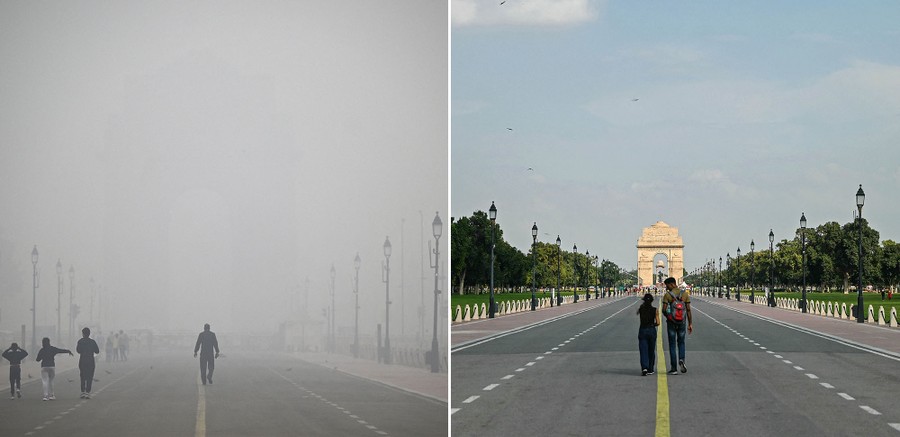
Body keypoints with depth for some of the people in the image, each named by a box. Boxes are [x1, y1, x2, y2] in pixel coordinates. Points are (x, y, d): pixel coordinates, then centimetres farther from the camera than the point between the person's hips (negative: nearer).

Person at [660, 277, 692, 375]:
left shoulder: (667, 295, -8)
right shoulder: (685, 294, 0)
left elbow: (664, 310, -13)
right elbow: (688, 310, -2)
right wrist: (690, 324, 1)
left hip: (671, 322, -2)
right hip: (682, 322, 2)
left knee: (672, 344, 5)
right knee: (681, 342, 18)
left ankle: (673, 368, 3)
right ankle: (681, 360, -9)